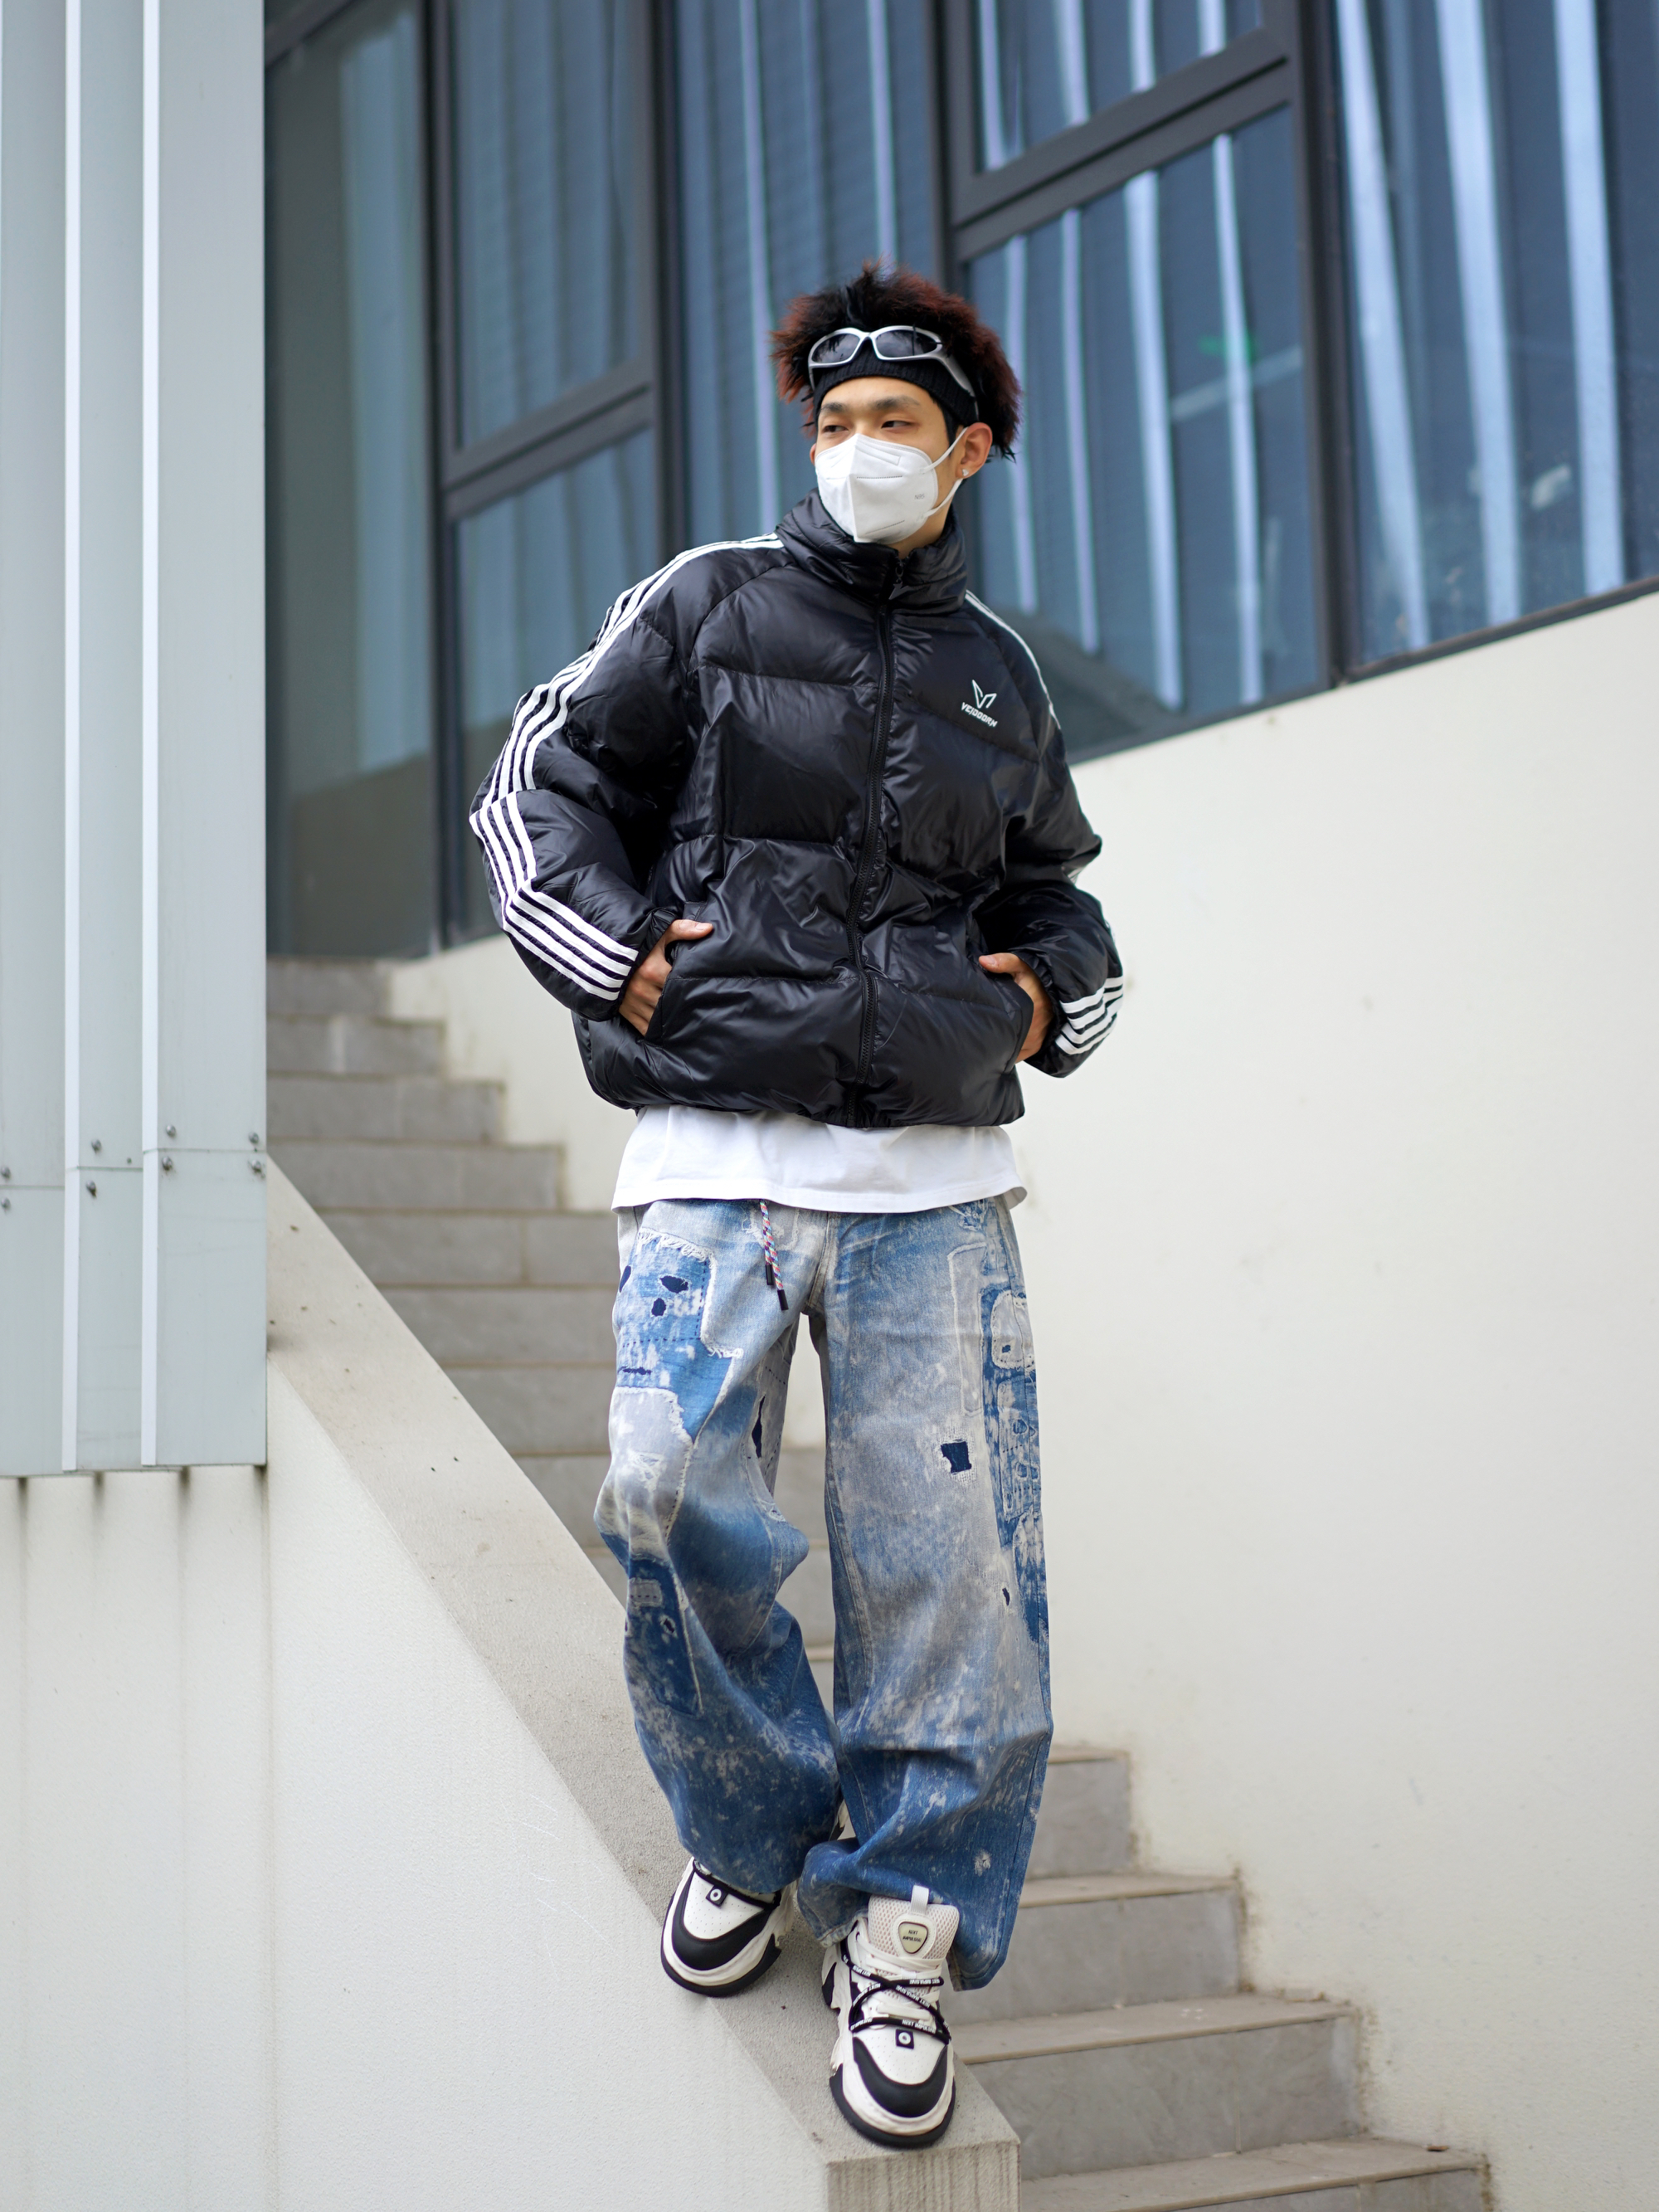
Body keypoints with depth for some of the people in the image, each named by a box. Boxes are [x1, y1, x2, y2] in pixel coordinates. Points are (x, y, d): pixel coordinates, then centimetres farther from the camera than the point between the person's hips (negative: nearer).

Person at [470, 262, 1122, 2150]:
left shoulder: (999, 677, 17)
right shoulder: (709, 605, 8)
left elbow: (1050, 880, 31)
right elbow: (539, 790, 8)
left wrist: (1052, 993, 12)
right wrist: (629, 962, -4)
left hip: (936, 1175, 2)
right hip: (718, 1151, -2)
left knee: (947, 1545, -3)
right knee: (670, 1498, -13)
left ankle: (900, 1926, 10)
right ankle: (750, 1833, 13)